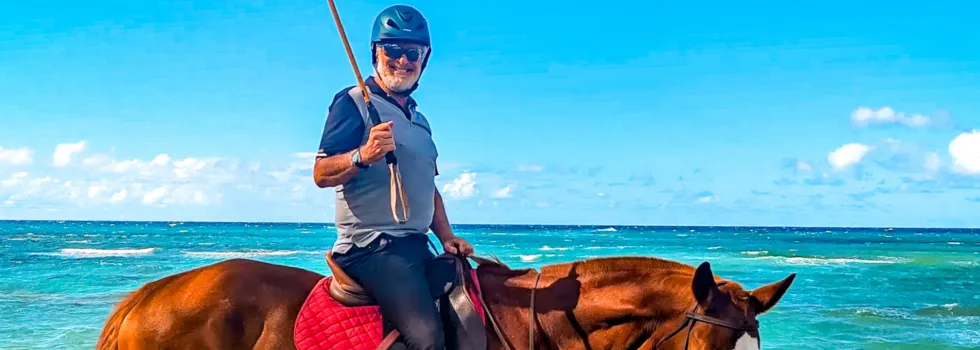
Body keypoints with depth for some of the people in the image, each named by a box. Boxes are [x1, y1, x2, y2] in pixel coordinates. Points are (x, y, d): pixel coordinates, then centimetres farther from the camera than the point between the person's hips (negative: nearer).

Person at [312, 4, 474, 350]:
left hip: (417, 246, 9)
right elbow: (321, 174, -11)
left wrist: (446, 237, 13)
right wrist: (362, 156, -29)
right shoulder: (353, 102, -3)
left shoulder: (419, 119, 22)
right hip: (372, 247, -9)